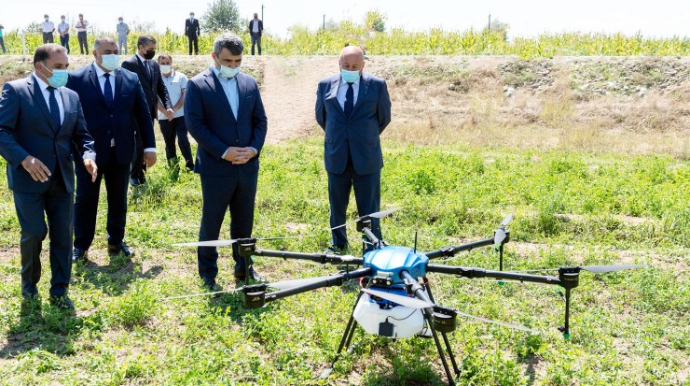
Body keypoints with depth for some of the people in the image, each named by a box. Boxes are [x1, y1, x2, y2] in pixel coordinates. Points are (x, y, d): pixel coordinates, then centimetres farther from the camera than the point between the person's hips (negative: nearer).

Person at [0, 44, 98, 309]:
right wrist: (24, 159, -25)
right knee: (34, 232, -1)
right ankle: (29, 282, 27)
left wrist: (88, 155, -10)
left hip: (62, 178, 5)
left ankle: (59, 291, 18)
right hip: (29, 176, -4)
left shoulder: (71, 96, 10)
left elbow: (81, 135, 11)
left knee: (63, 235, 5)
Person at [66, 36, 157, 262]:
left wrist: (149, 146, 2)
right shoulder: (77, 79, -5)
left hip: (121, 151, 3)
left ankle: (116, 242, 29)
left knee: (118, 200, 13)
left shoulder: (131, 79, 4)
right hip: (89, 151, -3)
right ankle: (81, 245, 22)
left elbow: (143, 114, 6)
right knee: (85, 200, 7)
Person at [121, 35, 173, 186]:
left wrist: (168, 105, -3)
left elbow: (161, 87, 11)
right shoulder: (129, 64, -10)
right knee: (139, 144, -2)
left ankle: (141, 173, 23)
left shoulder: (154, 64, 11)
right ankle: (134, 175, 13)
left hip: (150, 111, 6)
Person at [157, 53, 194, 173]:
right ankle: (173, 167, 16)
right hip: (164, 118, 2)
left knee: (183, 140, -12)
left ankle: (190, 165, -1)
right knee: (169, 143, 7)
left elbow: (185, 95, -3)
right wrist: (165, 112, -16)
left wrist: (174, 110, -13)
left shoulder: (181, 77, 1)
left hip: (180, 115, -2)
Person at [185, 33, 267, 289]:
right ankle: (207, 273, 21)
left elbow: (260, 120, 10)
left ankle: (244, 267, 28)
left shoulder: (249, 83, 8)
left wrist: (254, 148, -7)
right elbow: (194, 124, -12)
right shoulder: (197, 85, -6)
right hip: (216, 167, -4)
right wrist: (224, 151, -17)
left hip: (248, 166, 4)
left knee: (244, 222, 14)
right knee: (211, 222, 7)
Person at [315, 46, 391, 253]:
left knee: (369, 208, 3)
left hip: (366, 157, -2)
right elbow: (320, 116, 15)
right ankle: (338, 244, 31)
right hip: (336, 157, 2)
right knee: (337, 206, 15)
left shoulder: (377, 85, -4)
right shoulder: (325, 85, 1)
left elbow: (384, 118, 7)